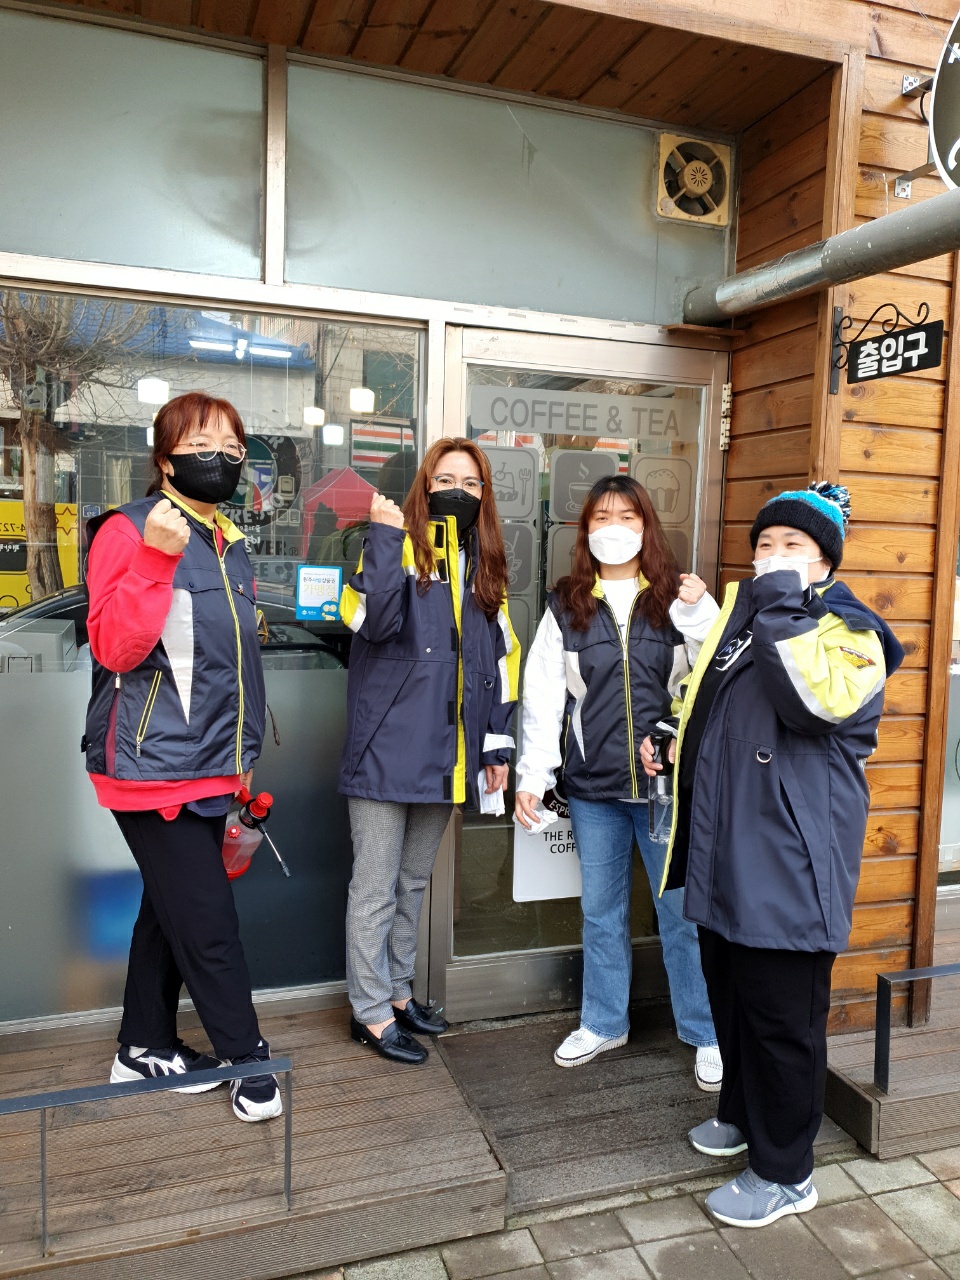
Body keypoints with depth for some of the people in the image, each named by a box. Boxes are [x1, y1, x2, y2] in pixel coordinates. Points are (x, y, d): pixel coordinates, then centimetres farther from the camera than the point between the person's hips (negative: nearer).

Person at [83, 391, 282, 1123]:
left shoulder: (232, 547, 13)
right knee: (208, 919, -1)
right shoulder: (130, 531, -9)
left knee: (173, 909, 17)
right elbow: (115, 648, -18)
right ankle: (248, 1059, 16)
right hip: (153, 764, -8)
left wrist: (246, 760, 19)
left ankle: (145, 1048, 33)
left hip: (211, 768, 8)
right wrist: (156, 559, -28)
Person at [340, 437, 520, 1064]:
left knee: (414, 883, 20)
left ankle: (398, 989, 36)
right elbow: (375, 619, -23)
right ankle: (371, 1011, 21)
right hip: (388, 750, -6)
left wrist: (497, 744, 11)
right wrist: (385, 536, -26)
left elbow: (501, 659, 14)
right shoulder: (400, 548, -5)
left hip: (446, 755, 6)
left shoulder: (487, 566, 13)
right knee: (377, 888, 4)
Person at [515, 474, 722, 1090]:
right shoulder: (566, 608, 3)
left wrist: (700, 615, -18)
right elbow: (543, 696, 2)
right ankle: (604, 1023, 35)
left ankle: (707, 1034, 27)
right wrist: (533, 774, -2)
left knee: (685, 912, 8)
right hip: (593, 787, 2)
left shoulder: (678, 600, 0)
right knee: (601, 912, 16)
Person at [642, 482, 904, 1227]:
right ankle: (742, 1114, 43)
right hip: (726, 853, 8)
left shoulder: (848, 630, -9)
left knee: (783, 1015, 4)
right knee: (730, 996, 21)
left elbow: (818, 698, -32)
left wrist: (782, 602, -24)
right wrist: (672, 750, 12)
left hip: (789, 863, -8)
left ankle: (785, 1172, 22)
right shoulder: (742, 618, 15)